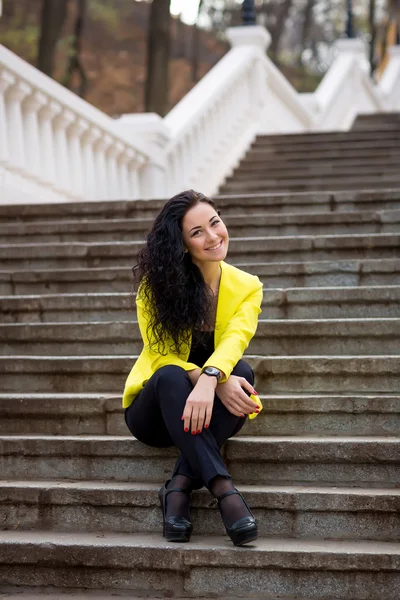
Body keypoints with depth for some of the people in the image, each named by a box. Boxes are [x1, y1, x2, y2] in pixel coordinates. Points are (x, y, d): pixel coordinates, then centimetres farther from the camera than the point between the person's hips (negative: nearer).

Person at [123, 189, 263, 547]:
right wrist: (218, 384, -34)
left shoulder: (247, 287, -3)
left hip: (213, 412, 2)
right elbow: (162, 355, -17)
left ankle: (180, 485, -32)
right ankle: (223, 489, -46)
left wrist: (209, 379, -45)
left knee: (241, 371, -30)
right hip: (156, 412, -2)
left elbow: (235, 339, -22)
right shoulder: (158, 284, -9)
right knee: (171, 376, -35)